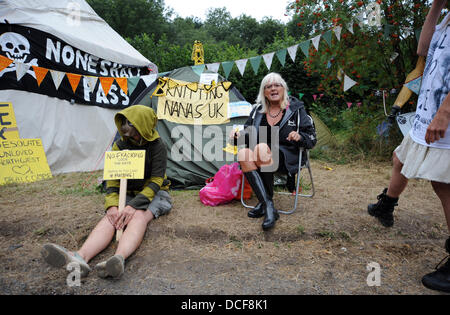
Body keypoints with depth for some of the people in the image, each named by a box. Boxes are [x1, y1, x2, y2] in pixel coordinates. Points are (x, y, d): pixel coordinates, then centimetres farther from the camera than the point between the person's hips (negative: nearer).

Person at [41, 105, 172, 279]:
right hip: (128, 193, 3)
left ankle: (119, 258, -64)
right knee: (112, 217, -29)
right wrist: (112, 205, -25)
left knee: (139, 216, -37)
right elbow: (113, 179, -6)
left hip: (154, 194, -3)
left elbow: (156, 182, -18)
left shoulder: (157, 146, -14)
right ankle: (80, 258, -55)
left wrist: (134, 206, -31)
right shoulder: (120, 145, -3)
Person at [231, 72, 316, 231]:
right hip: (262, 157, 4)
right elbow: (249, 133, 19)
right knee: (243, 153, -31)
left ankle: (264, 201, -21)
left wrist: (299, 137, -17)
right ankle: (269, 207, -32)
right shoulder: (257, 110, 13)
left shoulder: (296, 109, 5)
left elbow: (311, 138, 5)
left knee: (261, 148, -35)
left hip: (287, 157, -3)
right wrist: (239, 136, -4)